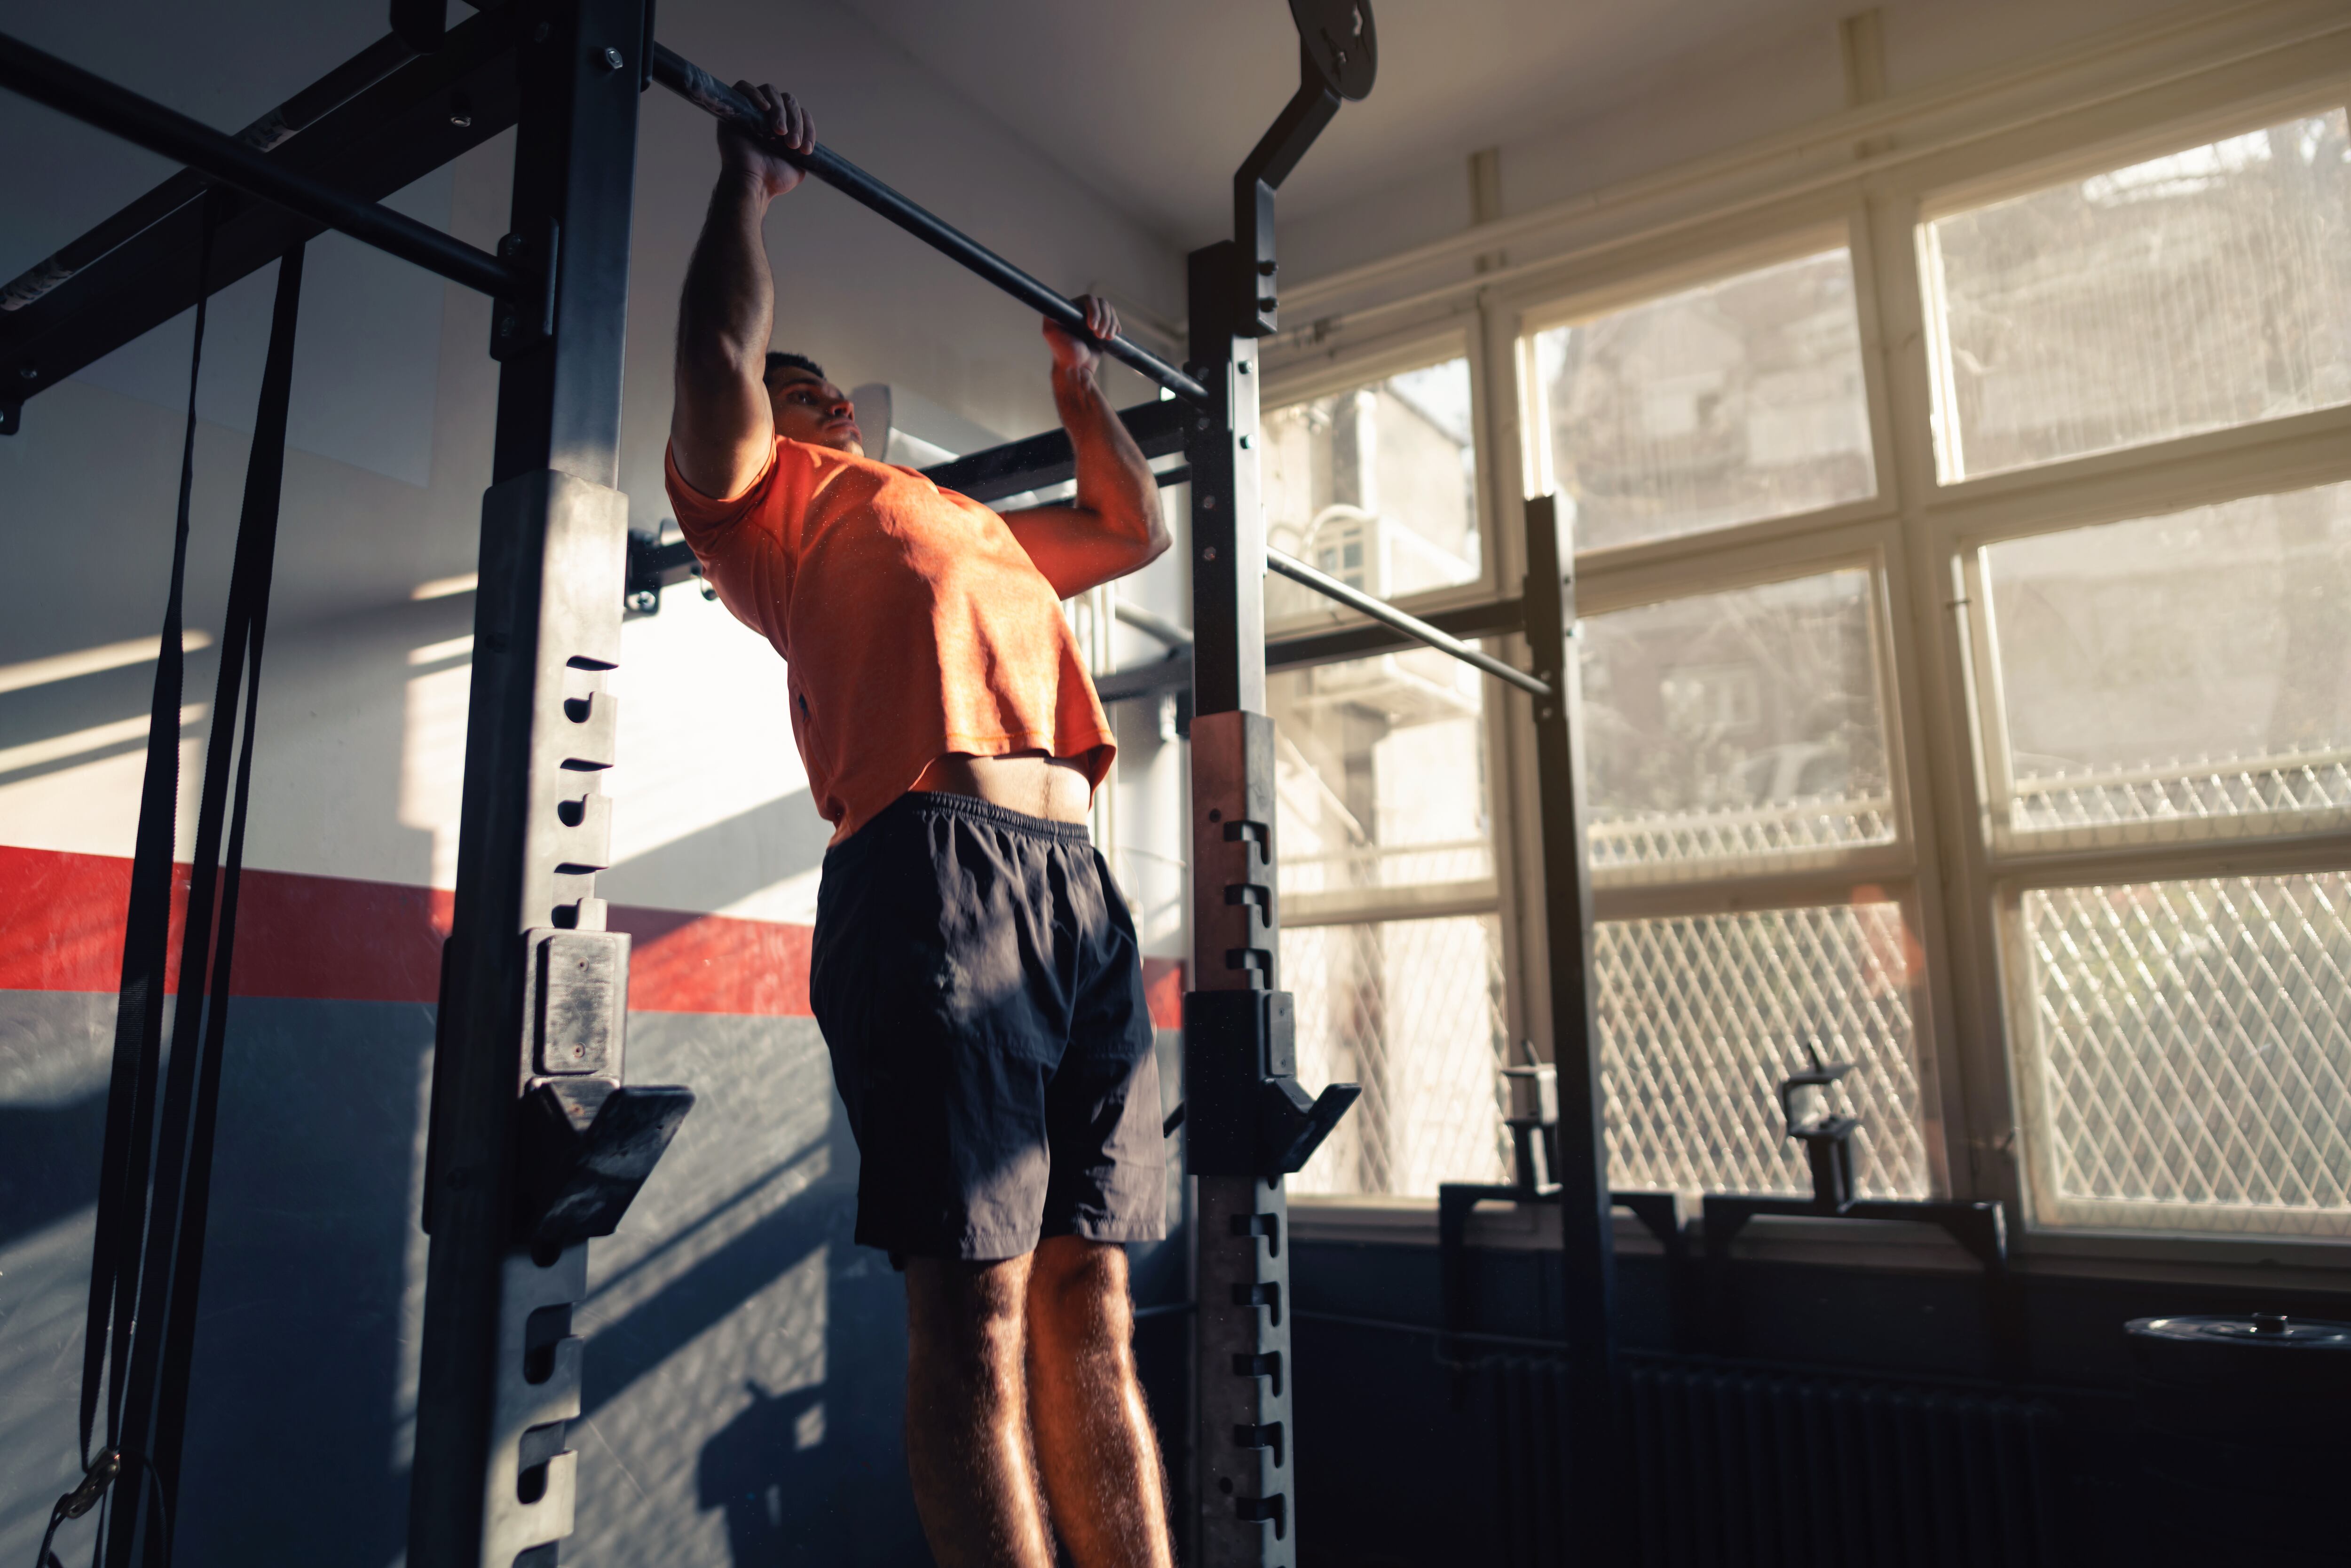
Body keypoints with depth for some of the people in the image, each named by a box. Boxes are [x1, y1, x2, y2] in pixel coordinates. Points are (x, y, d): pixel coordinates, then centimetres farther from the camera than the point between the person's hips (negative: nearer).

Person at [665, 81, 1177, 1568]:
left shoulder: (980, 526, 36)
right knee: (975, 1300, -9)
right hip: (936, 868, -7)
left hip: (1081, 887, 7)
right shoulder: (759, 491, 17)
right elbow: (723, 348, -1)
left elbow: (1136, 527, 45)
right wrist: (750, 180, 12)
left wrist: (1077, 370, 52)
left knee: (1091, 1300, 4)